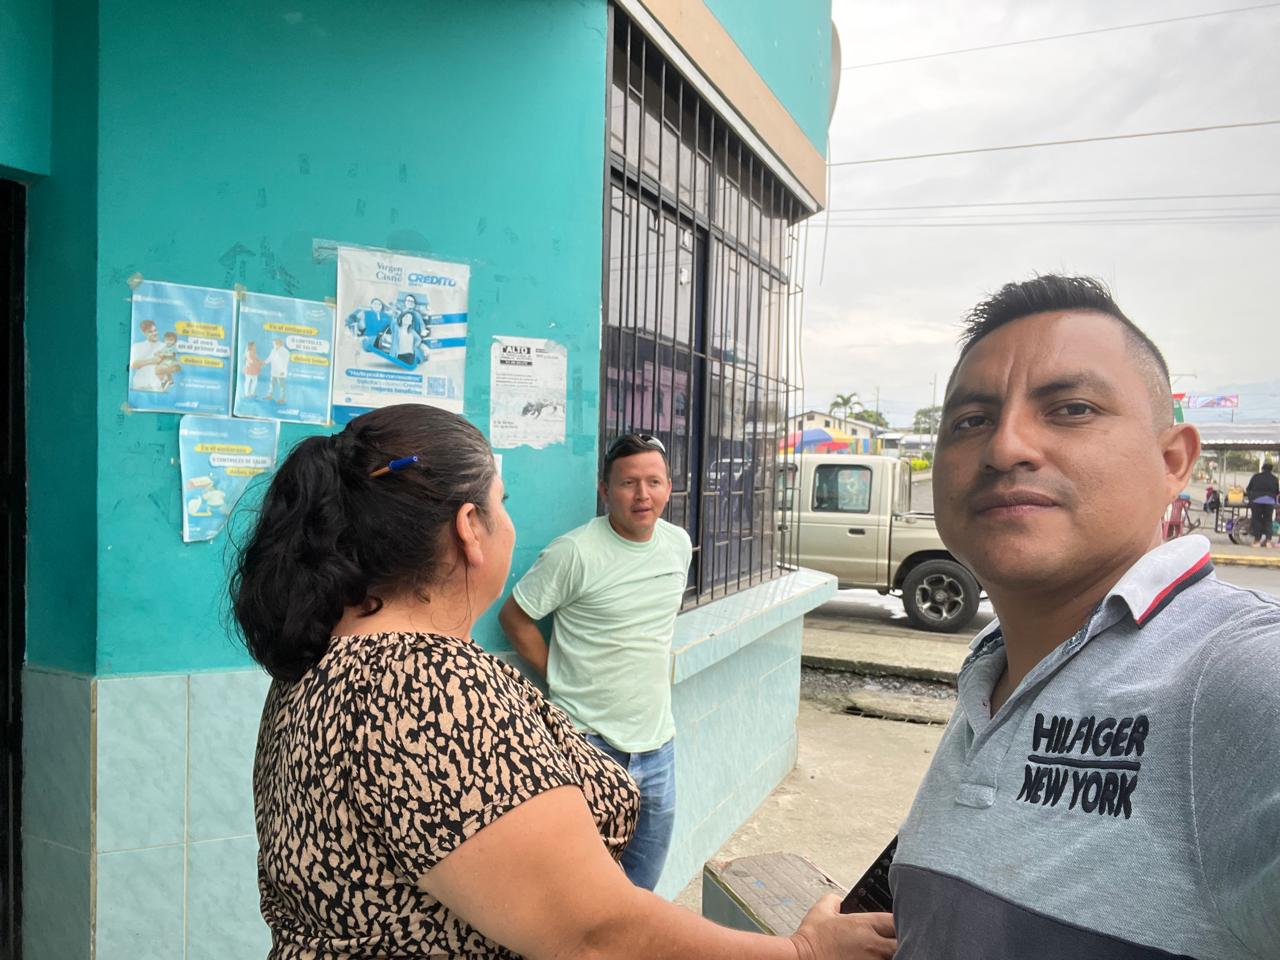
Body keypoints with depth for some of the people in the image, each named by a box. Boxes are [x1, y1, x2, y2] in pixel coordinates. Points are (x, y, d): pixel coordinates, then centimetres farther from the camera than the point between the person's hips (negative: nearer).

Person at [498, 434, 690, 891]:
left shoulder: (679, 543, 2)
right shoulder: (574, 552, -17)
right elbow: (514, 617, -8)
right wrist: (559, 677, -8)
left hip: (657, 743, 6)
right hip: (589, 743, -6)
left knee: (643, 883, 21)